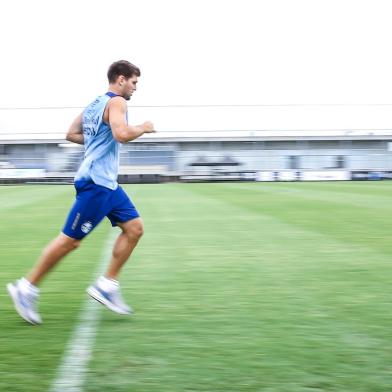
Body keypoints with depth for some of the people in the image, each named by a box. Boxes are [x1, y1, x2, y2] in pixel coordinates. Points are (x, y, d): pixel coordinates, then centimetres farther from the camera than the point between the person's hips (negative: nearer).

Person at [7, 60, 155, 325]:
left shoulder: (95, 104, 17)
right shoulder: (116, 102, -11)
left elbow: (71, 134, 21)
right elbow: (122, 134, -29)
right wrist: (143, 128, -11)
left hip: (108, 183, 10)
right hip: (96, 183, -10)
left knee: (134, 228, 6)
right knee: (70, 240, -3)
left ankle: (107, 286, 10)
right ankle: (26, 288, 8)